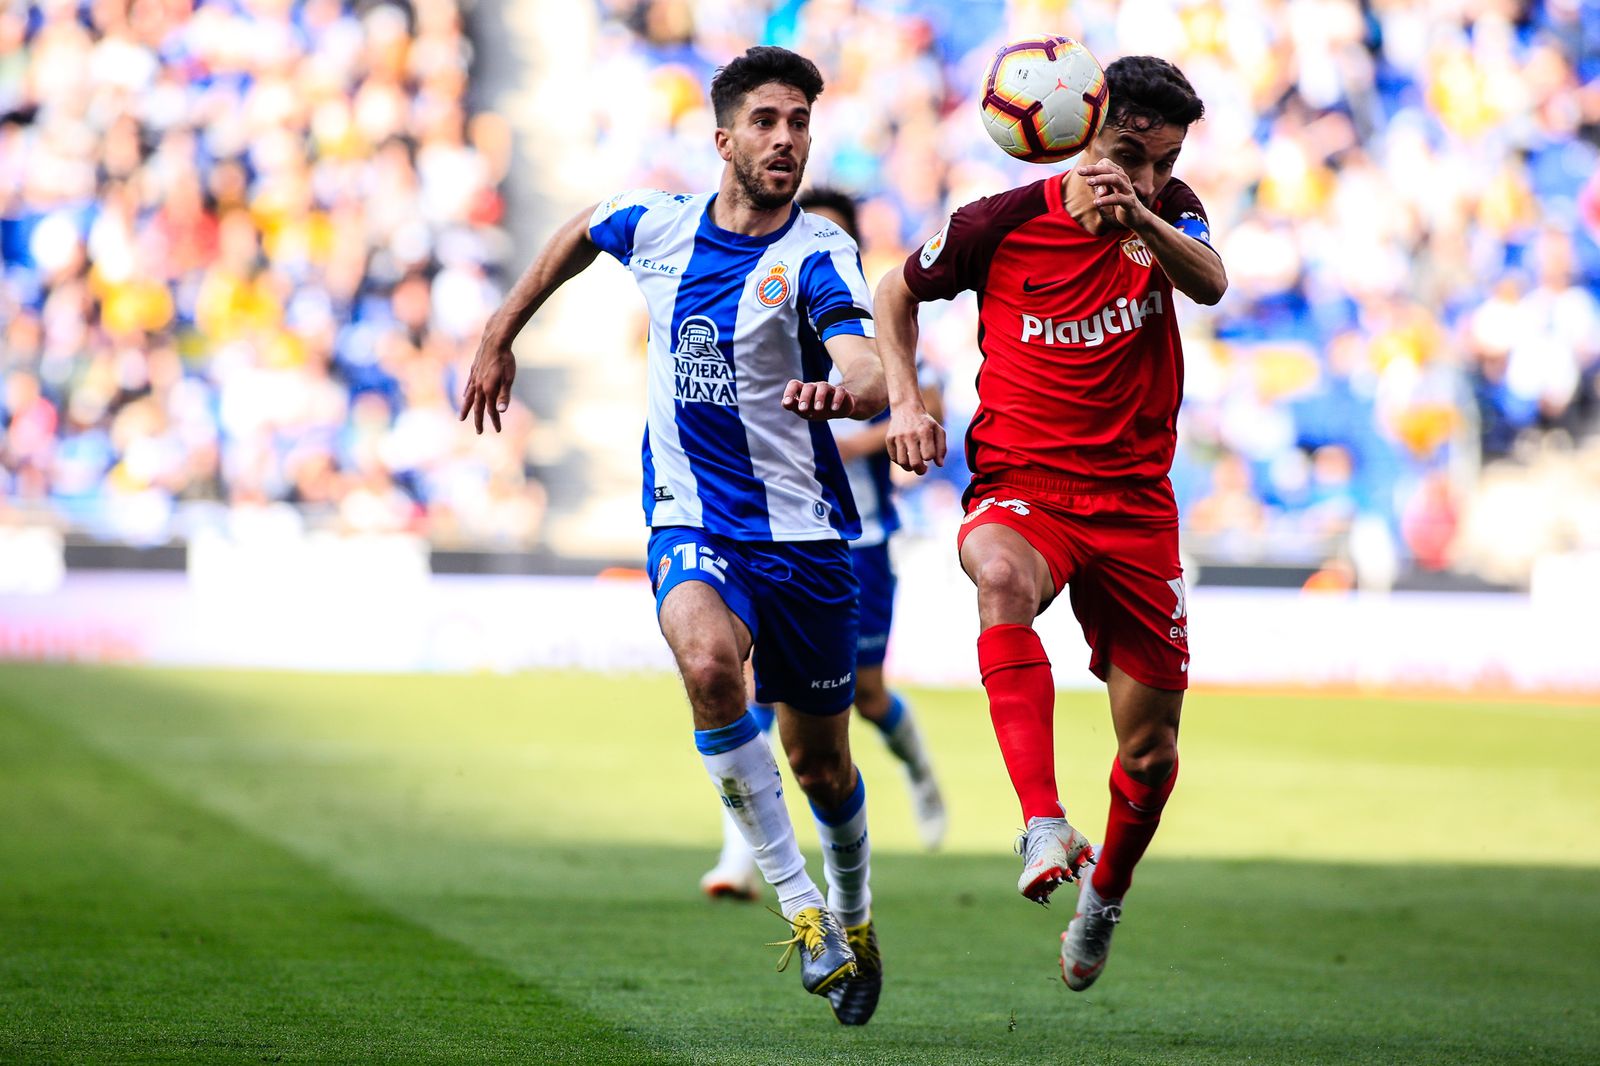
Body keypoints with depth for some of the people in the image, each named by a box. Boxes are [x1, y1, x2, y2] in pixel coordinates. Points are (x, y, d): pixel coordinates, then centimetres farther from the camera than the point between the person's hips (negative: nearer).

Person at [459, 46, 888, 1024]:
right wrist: (501, 338, 27)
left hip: (805, 534, -1)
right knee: (708, 661, -31)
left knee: (821, 764, 9)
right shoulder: (654, 225, 0)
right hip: (692, 526, 1)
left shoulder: (818, 256, -13)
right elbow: (577, 235, 24)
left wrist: (844, 392, -53)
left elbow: (871, 377, -30)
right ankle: (800, 905, -24)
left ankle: (852, 916, 41)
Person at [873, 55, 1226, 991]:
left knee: (1151, 751, 4)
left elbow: (1211, 284, -22)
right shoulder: (1000, 225, -5)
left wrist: (1140, 218, -41)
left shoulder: (1171, 212, 0)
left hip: (1134, 501, 3)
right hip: (1019, 484, -3)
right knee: (1002, 576, -41)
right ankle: (1043, 826, -50)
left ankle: (1104, 895, 36)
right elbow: (899, 293, 12)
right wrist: (906, 401, -2)